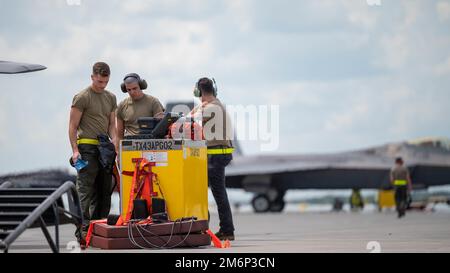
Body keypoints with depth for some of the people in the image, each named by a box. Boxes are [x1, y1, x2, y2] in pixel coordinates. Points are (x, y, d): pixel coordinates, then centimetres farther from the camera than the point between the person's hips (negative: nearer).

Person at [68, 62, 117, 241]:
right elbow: (73, 126, -5)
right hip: (87, 147, -7)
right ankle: (84, 228, -10)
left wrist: (114, 143, 0)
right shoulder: (82, 97, -5)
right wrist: (75, 150, -13)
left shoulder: (111, 98, 15)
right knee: (86, 189, -9)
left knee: (104, 190, 7)